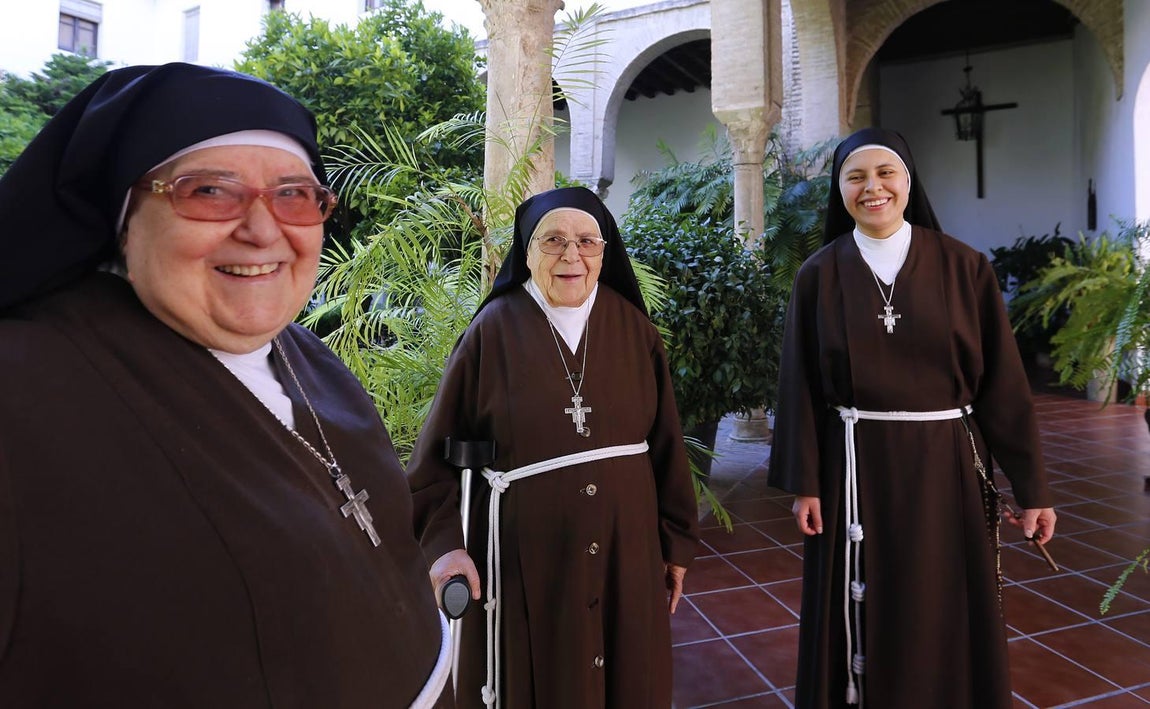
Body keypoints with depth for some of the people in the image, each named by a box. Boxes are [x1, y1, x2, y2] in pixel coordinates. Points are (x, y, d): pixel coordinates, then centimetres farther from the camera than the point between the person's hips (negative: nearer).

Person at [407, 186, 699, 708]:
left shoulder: (633, 328, 0)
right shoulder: (494, 330, -8)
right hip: (525, 554, -2)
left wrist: (677, 540, 7)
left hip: (626, 548, 3)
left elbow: (666, 443, 4)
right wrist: (444, 542, -18)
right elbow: (439, 451, -7)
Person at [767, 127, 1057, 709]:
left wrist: (1032, 487, -1)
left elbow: (1002, 380, -1)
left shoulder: (964, 267, -1)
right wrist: (804, 484, -5)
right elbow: (801, 386, -2)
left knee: (948, 622, 13)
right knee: (864, 623, 11)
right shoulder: (819, 275, -1)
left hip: (947, 467, 1)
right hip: (856, 470, 0)